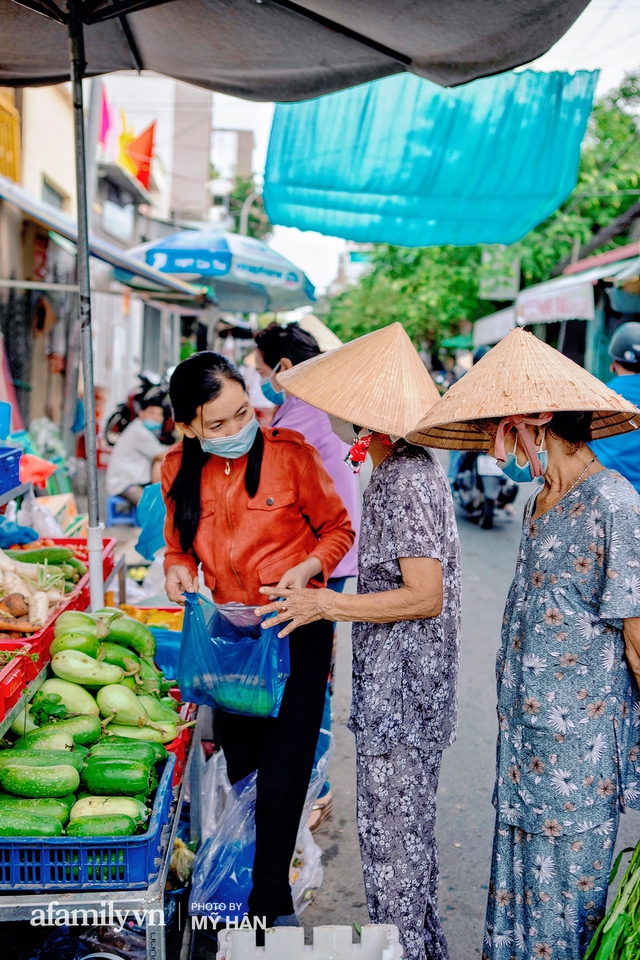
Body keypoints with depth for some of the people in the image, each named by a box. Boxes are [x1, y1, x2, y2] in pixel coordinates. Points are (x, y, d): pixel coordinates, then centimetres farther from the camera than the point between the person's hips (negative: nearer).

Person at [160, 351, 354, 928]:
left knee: (281, 776, 3)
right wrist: (178, 570, -9)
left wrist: (306, 568, -22)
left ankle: (271, 901, 25)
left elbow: (338, 529, -5)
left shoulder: (289, 453, -14)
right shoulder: (179, 471, -2)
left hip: (296, 629, -3)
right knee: (240, 763, 17)